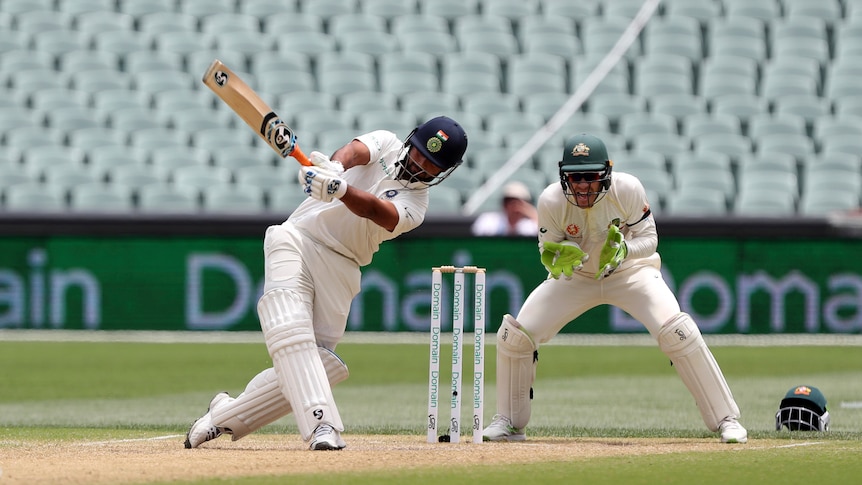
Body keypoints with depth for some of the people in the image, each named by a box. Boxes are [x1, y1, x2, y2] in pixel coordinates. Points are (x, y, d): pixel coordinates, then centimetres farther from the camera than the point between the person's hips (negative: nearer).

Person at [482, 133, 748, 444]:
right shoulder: (552, 200, -25)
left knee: (677, 332, -24)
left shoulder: (627, 190, -28)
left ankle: (726, 419, -13)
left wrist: (623, 250, -37)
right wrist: (558, 260, -37)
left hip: (630, 271, -2)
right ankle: (509, 423, 12)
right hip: (575, 277, 2)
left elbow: (648, 239, -16)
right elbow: (548, 254, -13)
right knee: (514, 334, -10)